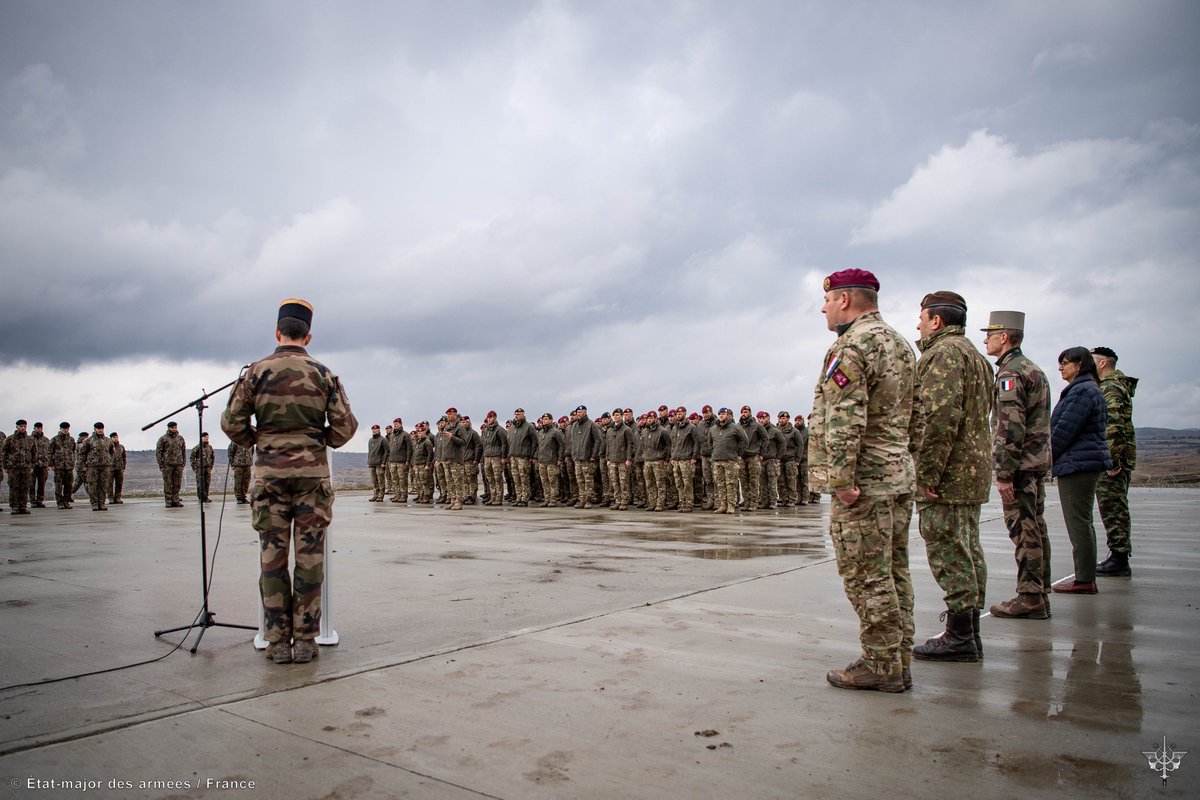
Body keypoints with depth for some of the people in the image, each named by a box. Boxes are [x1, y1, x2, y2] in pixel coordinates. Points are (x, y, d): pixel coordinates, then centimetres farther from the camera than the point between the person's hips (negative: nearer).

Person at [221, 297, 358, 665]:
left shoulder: (256, 372, 1)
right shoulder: (323, 374, 2)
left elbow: (232, 422, 0)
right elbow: (344, 427, -1)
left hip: (270, 473, 0)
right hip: (313, 472, 0)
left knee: (273, 558, 6)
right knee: (310, 558, 4)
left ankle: (278, 642, 9)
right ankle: (306, 641, 7)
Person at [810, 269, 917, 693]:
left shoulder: (852, 346, -14)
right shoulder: (901, 345, 17)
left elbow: (845, 422, -22)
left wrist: (841, 480, -22)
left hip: (864, 483, -10)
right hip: (900, 478, 10)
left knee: (867, 578, -2)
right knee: (894, 574, 14)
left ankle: (881, 666, 6)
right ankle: (899, 662, 21)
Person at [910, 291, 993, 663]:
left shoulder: (944, 353, -12)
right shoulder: (974, 355, 22)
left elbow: (941, 416, -24)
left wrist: (927, 474, -23)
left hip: (947, 476, -11)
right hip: (973, 473, 11)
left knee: (949, 554, -6)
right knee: (967, 551, 13)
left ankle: (959, 637, -2)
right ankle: (969, 632, 21)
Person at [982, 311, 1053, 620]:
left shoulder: (1010, 373, -13)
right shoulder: (1034, 369, 19)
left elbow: (1011, 427, -21)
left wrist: (1003, 472, -20)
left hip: (1019, 466, -10)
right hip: (1038, 464, 10)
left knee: (1024, 531, -6)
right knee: (1036, 529, 12)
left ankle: (1029, 599, -2)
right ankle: (1039, 596, 19)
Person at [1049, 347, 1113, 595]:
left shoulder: (1082, 391, -15)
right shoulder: (1088, 390, 18)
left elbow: (1064, 431, -18)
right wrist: (1050, 457, 16)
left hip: (1077, 465, -11)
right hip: (1086, 463, 11)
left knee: (1078, 523, -7)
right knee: (1082, 522, 14)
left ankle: (1084, 580, -3)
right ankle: (1086, 577, 20)